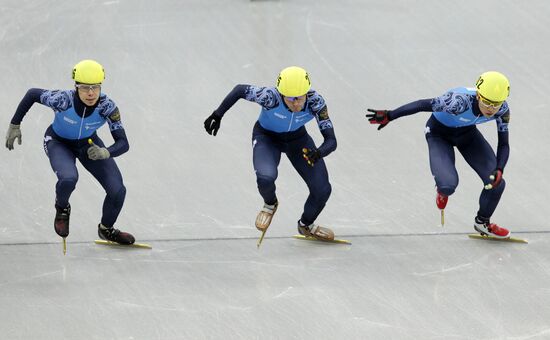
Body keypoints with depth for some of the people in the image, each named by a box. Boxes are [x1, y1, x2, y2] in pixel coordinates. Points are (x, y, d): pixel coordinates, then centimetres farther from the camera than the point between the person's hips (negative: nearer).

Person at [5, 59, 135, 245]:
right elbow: (32, 94, -16)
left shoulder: (107, 106, -30)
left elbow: (123, 144, -29)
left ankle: (106, 229, 25)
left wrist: (105, 153, -50)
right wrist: (15, 125, -12)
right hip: (58, 143, -3)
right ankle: (62, 208, 3)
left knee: (118, 191, -7)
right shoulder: (63, 99, -35)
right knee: (69, 178, -34)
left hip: (89, 143, 3)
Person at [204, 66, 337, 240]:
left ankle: (306, 225, 29)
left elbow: (331, 141, -32)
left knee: (322, 190, -5)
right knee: (266, 178, -31)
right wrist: (217, 115, -16)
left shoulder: (315, 102, -31)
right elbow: (240, 90, -18)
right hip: (267, 137, -2)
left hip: (298, 138, 2)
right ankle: (270, 204, 7)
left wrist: (319, 153, -53)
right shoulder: (271, 96, -37)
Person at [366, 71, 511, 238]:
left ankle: (482, 222, 24)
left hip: (467, 132, 4)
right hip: (439, 134, -4)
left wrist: (499, 170, -34)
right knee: (449, 184, -26)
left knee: (496, 183, -7)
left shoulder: (502, 110, -26)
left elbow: (504, 144, -16)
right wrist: (389, 116, -28)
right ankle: (442, 191, 17)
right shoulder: (460, 101, -41)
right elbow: (424, 104, -32)